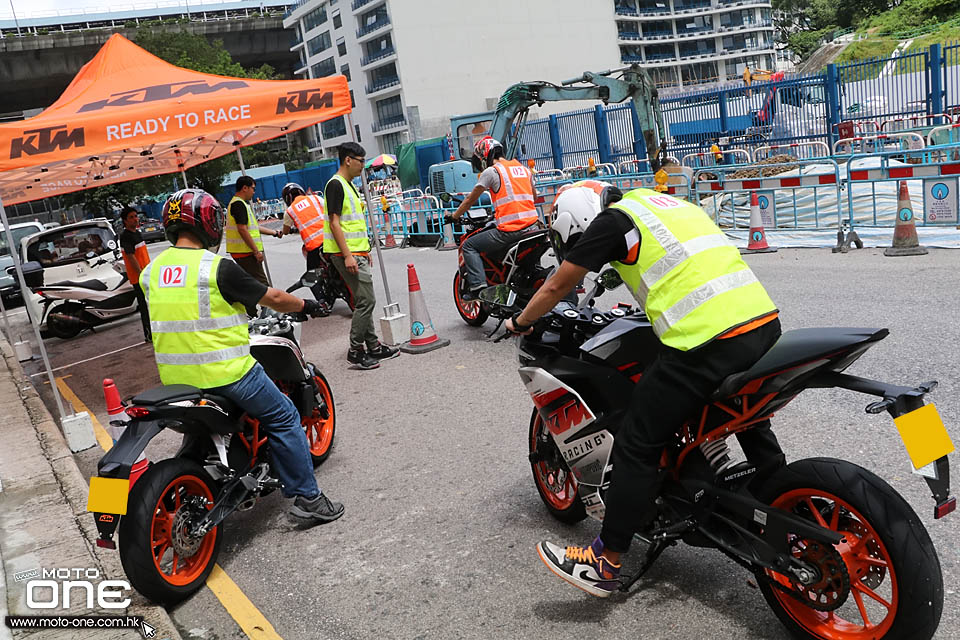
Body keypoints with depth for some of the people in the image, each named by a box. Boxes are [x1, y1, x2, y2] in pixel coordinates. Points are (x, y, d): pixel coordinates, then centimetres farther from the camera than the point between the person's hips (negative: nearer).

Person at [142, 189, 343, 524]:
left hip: (174, 380, 7)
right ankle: (307, 496, 9)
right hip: (225, 373, -7)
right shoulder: (218, 268, -14)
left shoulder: (150, 271, 6)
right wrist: (305, 305, 13)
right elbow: (273, 298, -5)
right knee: (283, 418, 8)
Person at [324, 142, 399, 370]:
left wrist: (365, 251, 23)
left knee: (365, 301, 13)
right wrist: (347, 255, -23)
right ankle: (355, 351, -3)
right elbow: (334, 223, -18)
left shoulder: (349, 185, 18)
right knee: (366, 301, -10)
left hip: (357, 252, 10)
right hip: (346, 253, -10)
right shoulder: (335, 184, -12)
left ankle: (373, 346, 20)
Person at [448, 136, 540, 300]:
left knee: (469, 246, 4)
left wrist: (454, 216, 18)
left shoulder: (491, 171, -1)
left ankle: (477, 285, -8)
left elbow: (471, 199, 4)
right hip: (532, 224, 7)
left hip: (510, 230, -7)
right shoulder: (524, 168, 20)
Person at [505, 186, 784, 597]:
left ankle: (604, 564, 10)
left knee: (637, 445, 1)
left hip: (706, 342, -9)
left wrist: (520, 321, 27)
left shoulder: (610, 221, 2)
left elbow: (555, 288, 10)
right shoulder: (666, 202, 25)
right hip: (766, 321, 9)